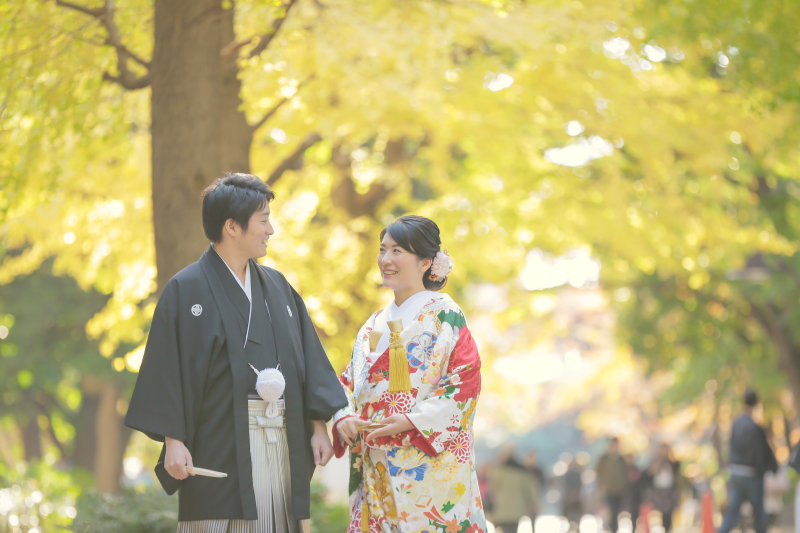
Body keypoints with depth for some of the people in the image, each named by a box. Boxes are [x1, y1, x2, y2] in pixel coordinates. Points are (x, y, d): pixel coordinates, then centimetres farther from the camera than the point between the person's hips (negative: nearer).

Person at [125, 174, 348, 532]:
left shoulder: (276, 286, 15)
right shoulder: (188, 290, -3)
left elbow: (306, 359, 14)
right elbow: (166, 369, -7)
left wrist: (318, 426, 7)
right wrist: (173, 440, -14)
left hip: (282, 446, 5)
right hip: (220, 447, -5)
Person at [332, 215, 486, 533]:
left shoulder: (445, 316, -3)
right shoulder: (375, 324, 17)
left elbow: (466, 382, -10)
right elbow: (350, 381, 16)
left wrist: (411, 421, -18)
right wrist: (344, 418, -5)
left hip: (430, 464, -6)